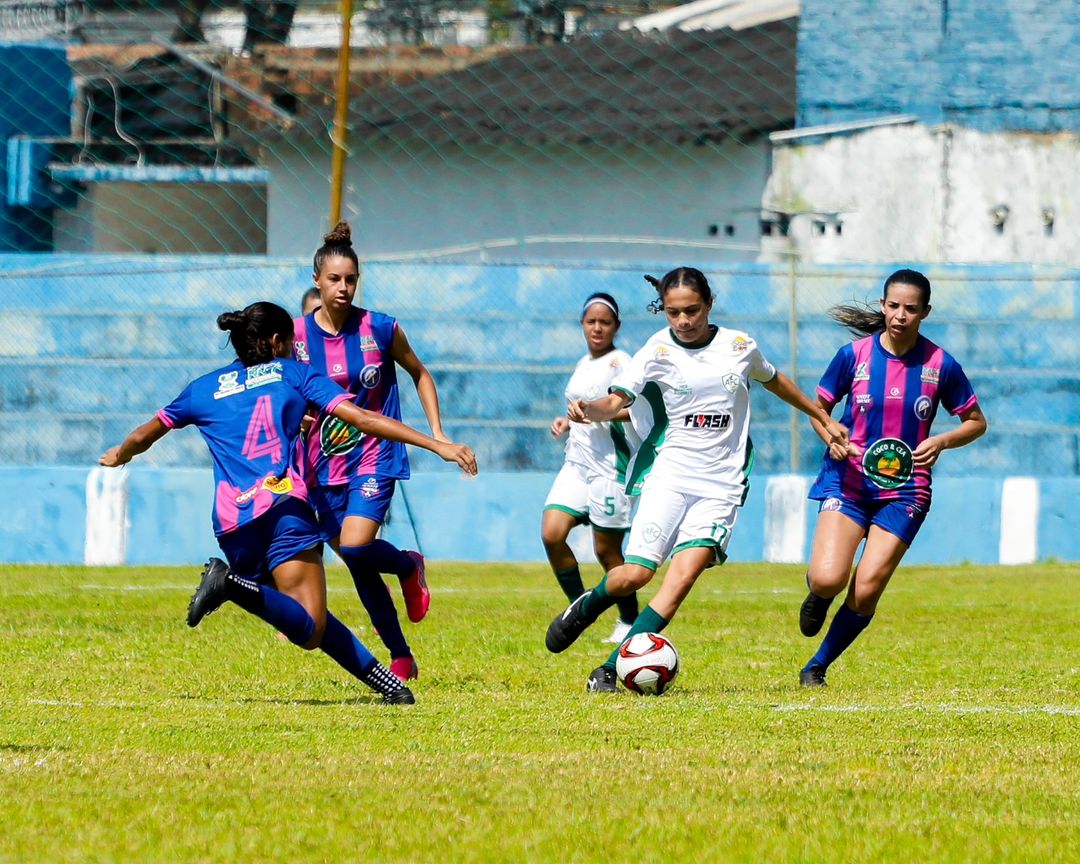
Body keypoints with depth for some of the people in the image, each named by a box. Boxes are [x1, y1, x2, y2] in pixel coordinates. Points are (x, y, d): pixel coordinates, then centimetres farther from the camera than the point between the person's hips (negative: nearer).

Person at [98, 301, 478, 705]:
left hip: (232, 524, 4)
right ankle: (235, 586, -36)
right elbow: (362, 419, 5)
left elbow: (143, 435, 34)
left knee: (310, 623, 12)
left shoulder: (205, 388, 22)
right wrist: (439, 445, 4)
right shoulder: (293, 373, 15)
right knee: (309, 629, -13)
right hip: (284, 505, -4)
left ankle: (382, 680, -3)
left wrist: (118, 456, 58)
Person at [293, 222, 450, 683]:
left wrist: (436, 433, 4)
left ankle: (409, 565, 10)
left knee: (354, 548, -23)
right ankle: (401, 658, 16)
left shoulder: (381, 329, -6)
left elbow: (420, 374, 10)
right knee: (359, 569, 3)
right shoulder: (298, 335, -2)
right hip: (325, 466, 3)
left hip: (374, 458, -3)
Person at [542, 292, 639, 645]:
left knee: (606, 549, -2)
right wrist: (567, 422, 11)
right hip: (577, 462, 7)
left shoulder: (620, 361, -8)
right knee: (551, 533, -9)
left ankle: (630, 623, 15)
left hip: (610, 466, -7)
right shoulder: (583, 365, 18)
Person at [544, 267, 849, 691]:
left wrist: (824, 418, 34)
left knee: (684, 576, -16)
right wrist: (587, 410, -35)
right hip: (670, 474, -1)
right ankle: (585, 607, 24)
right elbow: (617, 400, -12)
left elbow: (774, 381, 27)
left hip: (721, 484, 1)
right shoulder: (659, 351, -2)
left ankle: (611, 670, -14)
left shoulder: (739, 346, 7)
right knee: (636, 574, -12)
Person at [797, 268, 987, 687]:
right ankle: (817, 596, 20)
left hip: (904, 491, 0)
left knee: (865, 592, -10)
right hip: (848, 481, 0)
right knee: (828, 579, -20)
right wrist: (831, 438, -12)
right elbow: (818, 407, 10)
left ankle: (817, 667, 13)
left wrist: (941, 441, -12)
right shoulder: (854, 354, -4)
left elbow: (976, 421, 8)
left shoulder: (940, 365, -3)